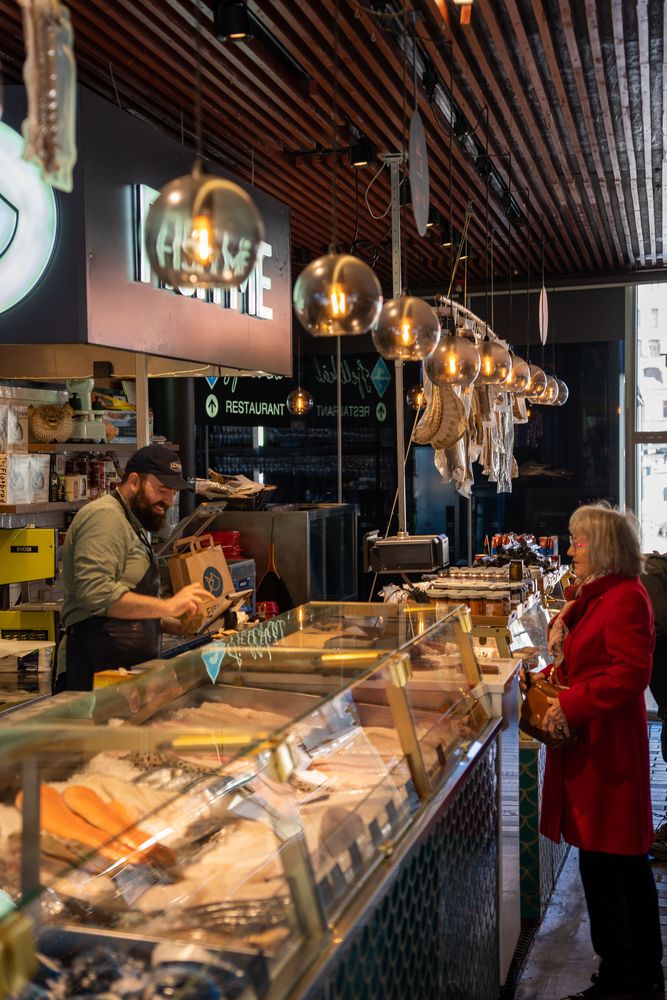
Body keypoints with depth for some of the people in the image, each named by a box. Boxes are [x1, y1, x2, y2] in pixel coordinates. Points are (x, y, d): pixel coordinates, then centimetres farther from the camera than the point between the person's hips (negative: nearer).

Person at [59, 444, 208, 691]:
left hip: (131, 665, 10)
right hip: (100, 664, -10)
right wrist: (169, 606, -19)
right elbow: (96, 593, -23)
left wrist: (178, 625, 13)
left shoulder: (133, 525, 22)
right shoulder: (105, 516, -10)